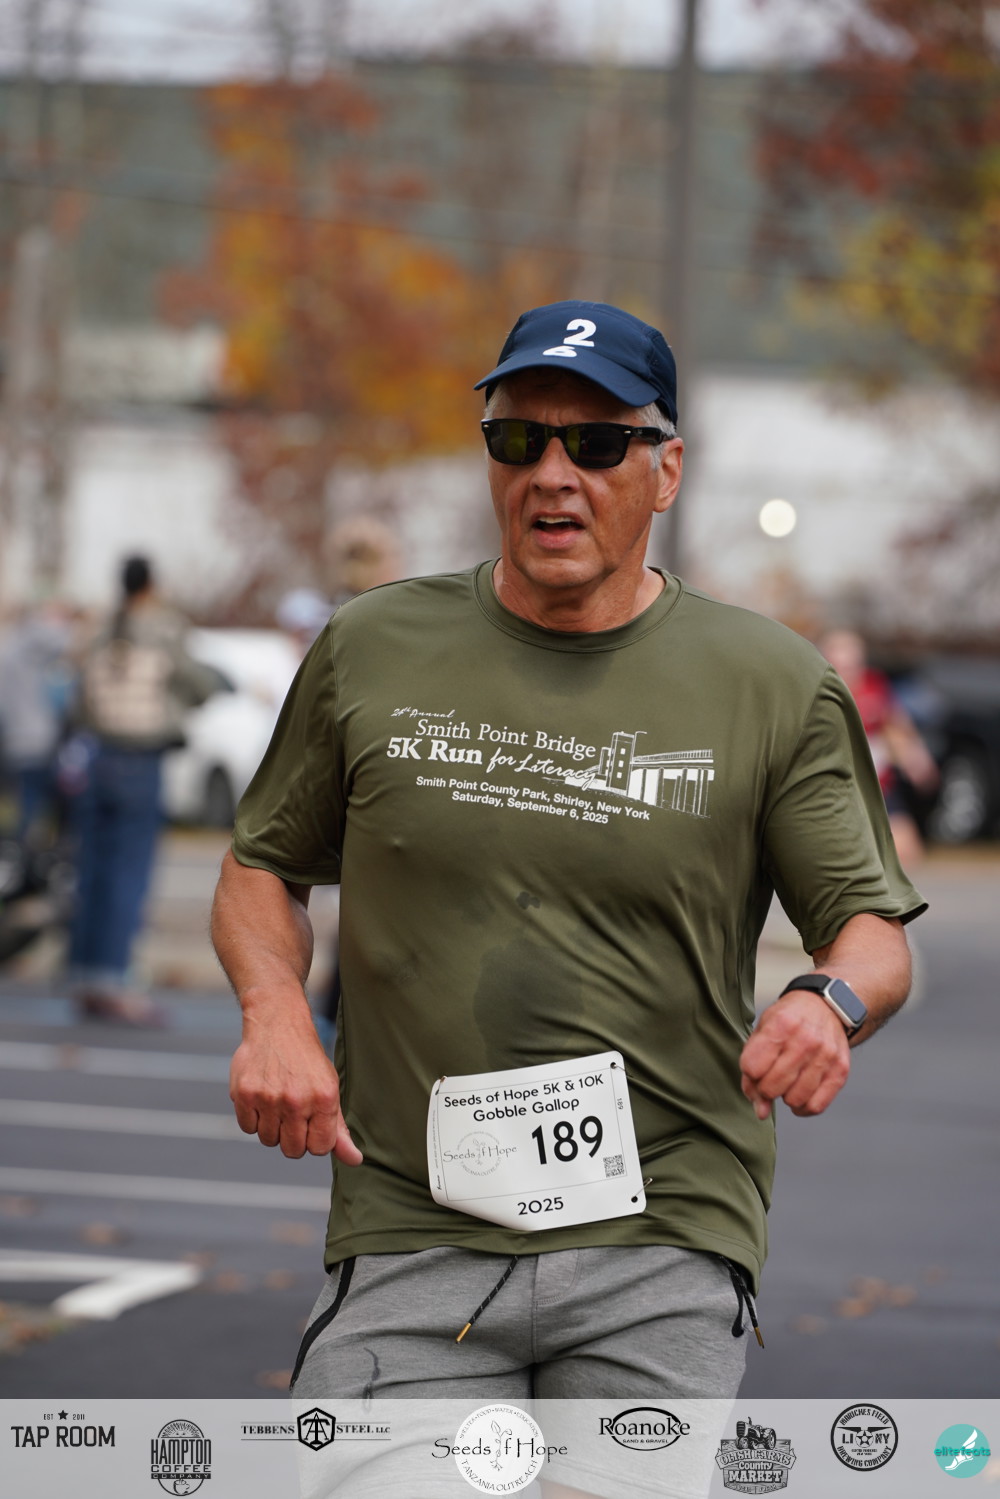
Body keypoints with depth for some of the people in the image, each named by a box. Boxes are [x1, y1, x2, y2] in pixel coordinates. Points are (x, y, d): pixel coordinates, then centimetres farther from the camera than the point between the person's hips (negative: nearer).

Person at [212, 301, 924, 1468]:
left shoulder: (773, 684, 4)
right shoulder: (374, 651, 8)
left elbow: (873, 924, 7)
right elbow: (262, 864, 18)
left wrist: (831, 1000, -16)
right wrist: (274, 1010, -2)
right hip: (412, 1241, 1)